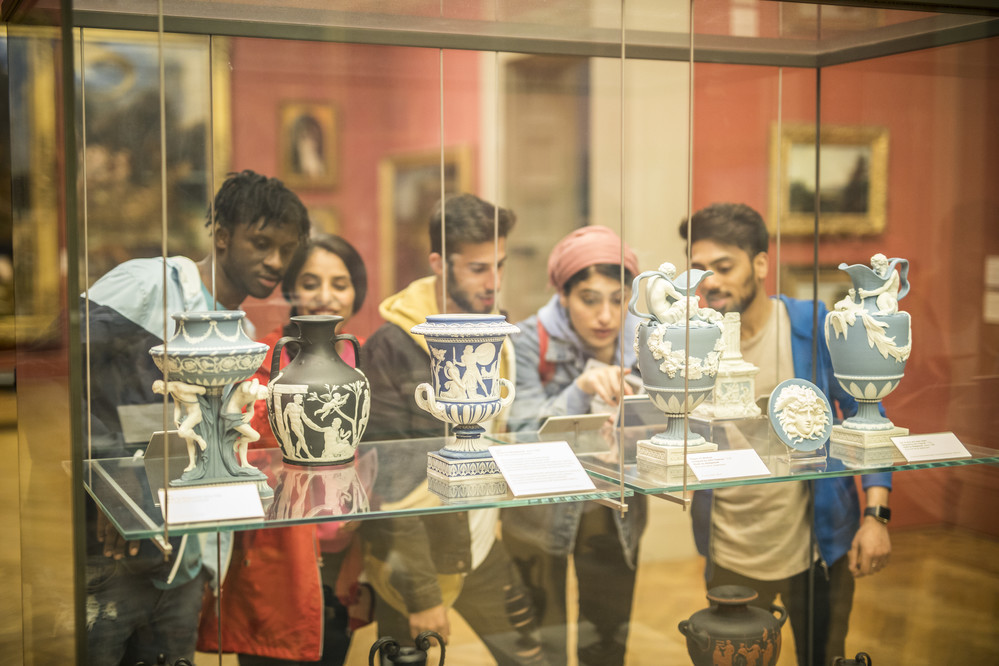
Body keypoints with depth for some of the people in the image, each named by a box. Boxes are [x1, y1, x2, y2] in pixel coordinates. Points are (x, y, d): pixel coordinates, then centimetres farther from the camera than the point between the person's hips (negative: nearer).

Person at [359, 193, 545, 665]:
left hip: (485, 554, 5)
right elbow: (387, 484, -16)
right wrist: (419, 591, -15)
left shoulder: (502, 340, 4)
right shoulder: (392, 349, -16)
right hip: (412, 558, -5)